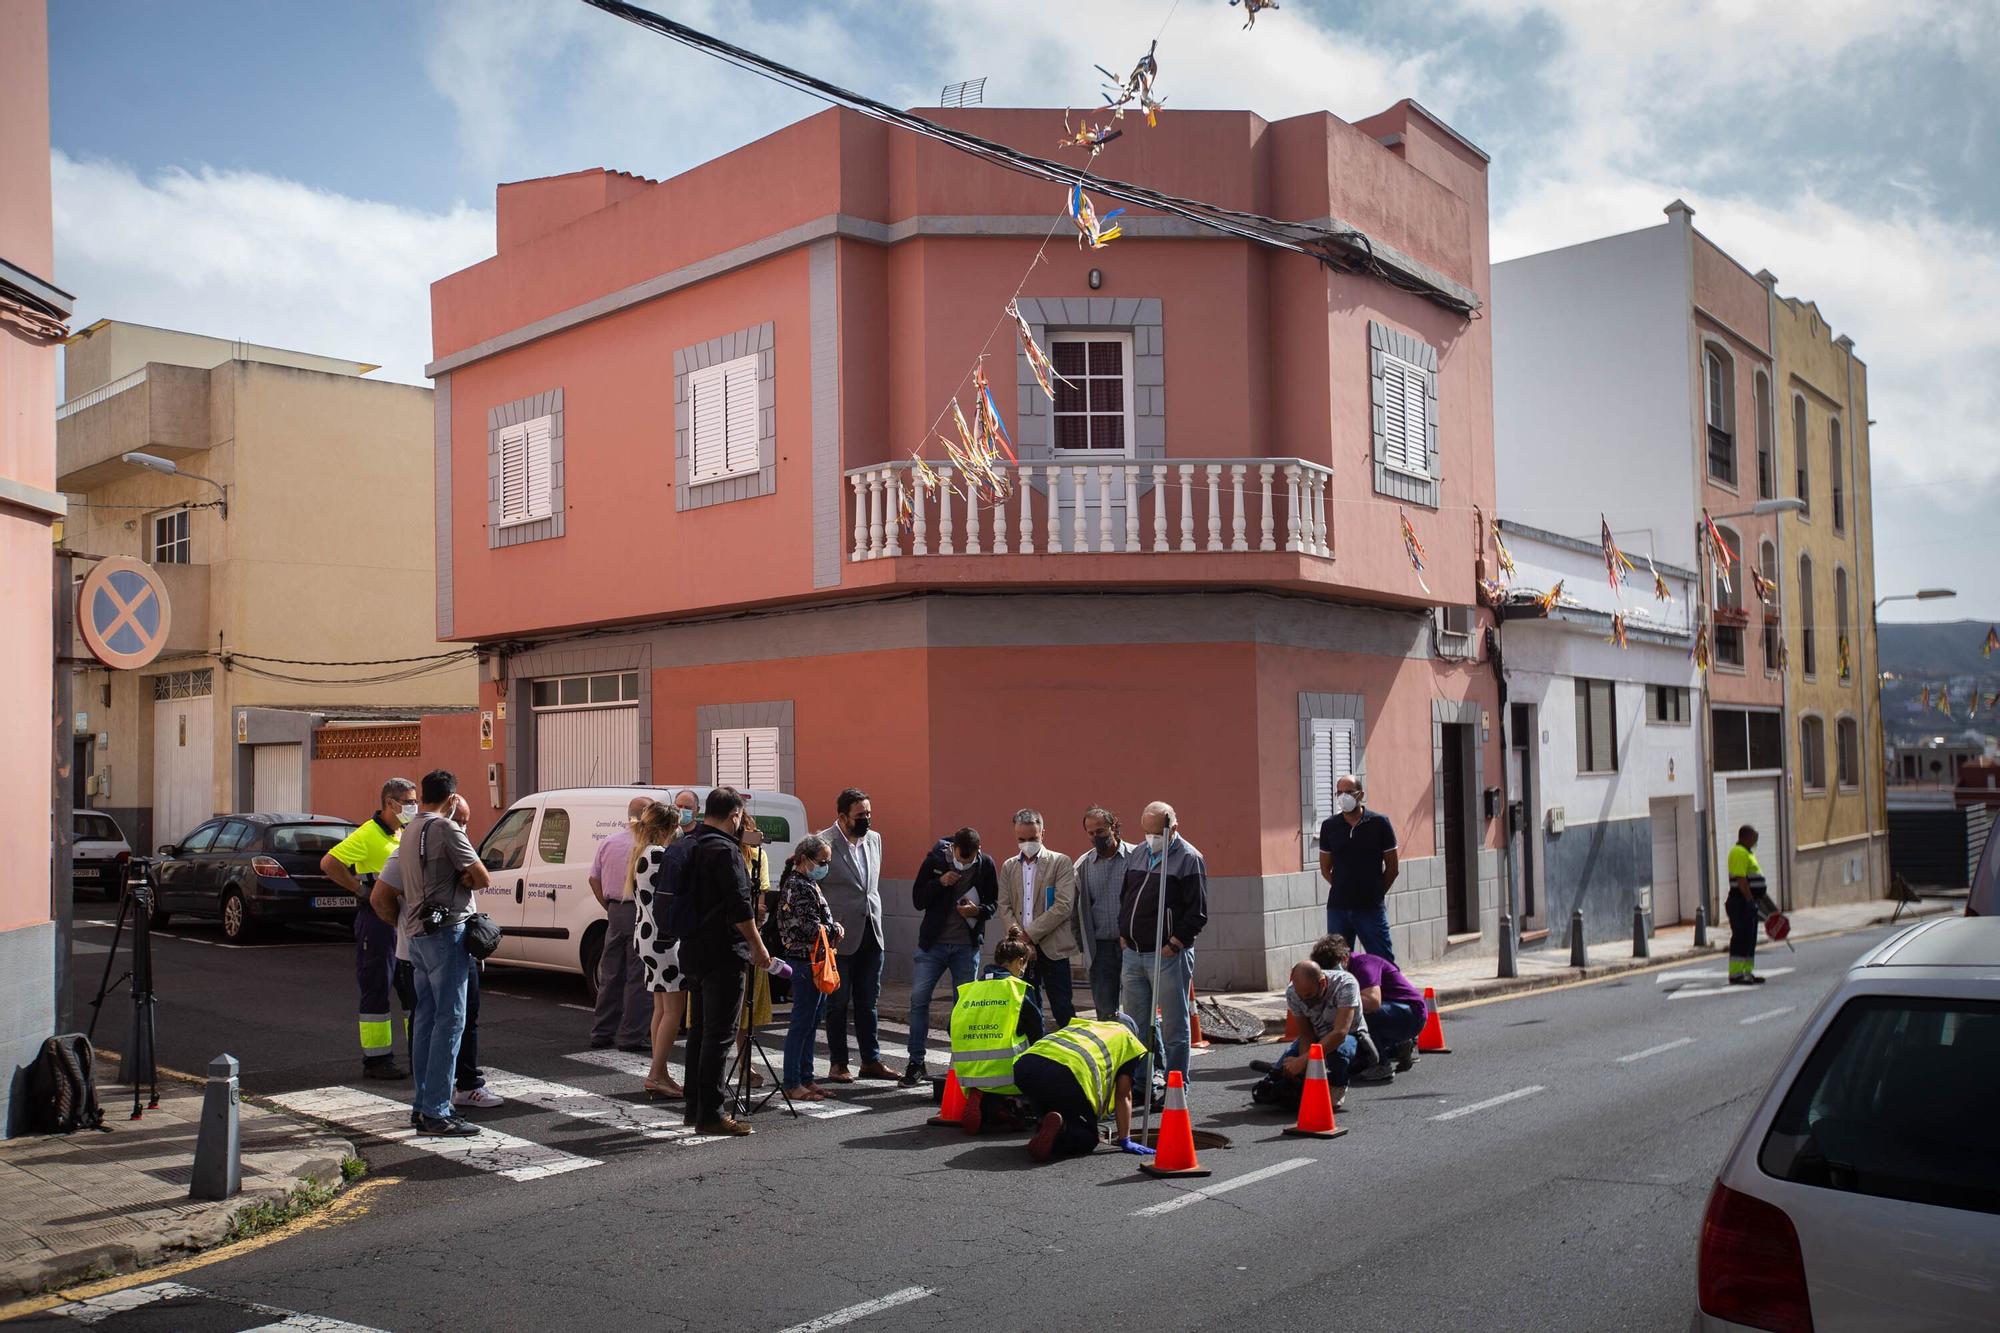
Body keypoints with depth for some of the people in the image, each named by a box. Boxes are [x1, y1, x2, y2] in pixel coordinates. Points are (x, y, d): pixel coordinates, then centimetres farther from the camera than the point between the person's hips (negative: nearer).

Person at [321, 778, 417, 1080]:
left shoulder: (407, 834, 13)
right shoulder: (368, 835, -11)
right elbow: (328, 863, -18)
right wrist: (360, 889, -16)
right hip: (377, 920, -8)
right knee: (377, 991, -1)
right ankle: (376, 1061, 5)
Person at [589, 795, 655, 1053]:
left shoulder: (608, 842, 9)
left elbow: (594, 879, 15)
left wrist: (609, 908, 18)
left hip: (615, 912, 7)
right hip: (640, 913, -7)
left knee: (610, 975, 15)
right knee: (638, 978, -1)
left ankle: (601, 1033, 20)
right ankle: (631, 1036, 1)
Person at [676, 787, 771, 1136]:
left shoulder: (689, 846, 13)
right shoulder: (724, 849, -17)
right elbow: (739, 904, -20)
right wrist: (757, 946, -12)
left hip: (693, 951, 10)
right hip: (723, 955, -10)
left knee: (699, 1031, 15)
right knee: (719, 1035, -6)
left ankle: (694, 1108, 22)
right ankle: (710, 1115, -5)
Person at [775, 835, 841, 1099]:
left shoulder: (808, 884, 16)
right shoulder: (798, 886, -15)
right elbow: (812, 927, -20)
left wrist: (833, 928, 2)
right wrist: (836, 930, -4)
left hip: (813, 962, 10)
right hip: (806, 961, -10)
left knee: (810, 1024, 15)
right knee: (802, 1023, -5)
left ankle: (805, 1079, 22)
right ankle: (792, 1084, 1)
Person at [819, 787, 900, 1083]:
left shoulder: (874, 839, 8)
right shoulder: (823, 843, -13)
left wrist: (875, 917, 15)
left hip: (871, 933, 6)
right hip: (840, 936, -6)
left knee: (868, 1003, 12)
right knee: (838, 1003, 5)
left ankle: (871, 1060, 20)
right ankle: (838, 1064, 14)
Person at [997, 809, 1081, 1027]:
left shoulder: (1061, 863, -1)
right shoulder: (1009, 867, 13)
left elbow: (1064, 906, -10)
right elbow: (1004, 906, 8)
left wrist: (1030, 934, -13)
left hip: (1052, 948, -4)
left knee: (1063, 1009, -3)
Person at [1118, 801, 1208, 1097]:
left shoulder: (1189, 859, -7)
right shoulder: (1136, 856, 14)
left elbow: (1198, 912, -10)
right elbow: (1123, 899, 21)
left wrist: (1174, 944, -14)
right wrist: (1123, 936, 10)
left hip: (1168, 955, -7)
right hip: (1132, 953, 7)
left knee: (1174, 1026, 1)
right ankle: (1142, 1083, 23)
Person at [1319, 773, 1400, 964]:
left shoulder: (1379, 823, -2)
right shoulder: (1330, 826, 4)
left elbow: (1392, 868, 3)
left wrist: (1376, 892, 7)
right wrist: (1343, 889, 7)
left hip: (1372, 907, -2)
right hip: (1338, 907, 2)